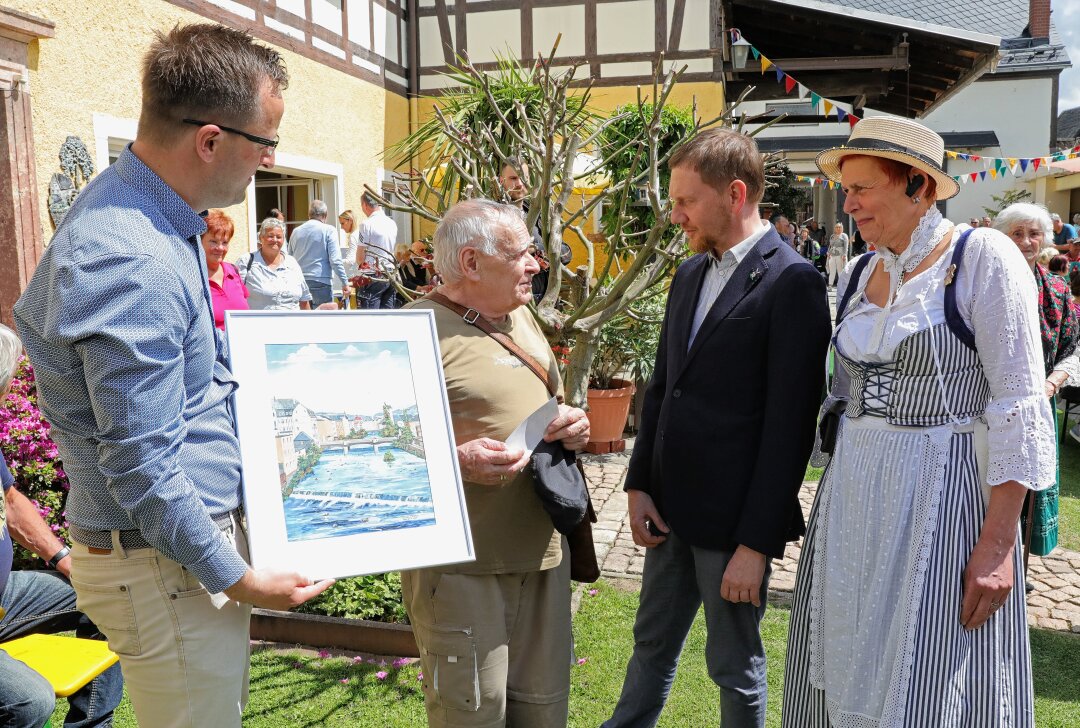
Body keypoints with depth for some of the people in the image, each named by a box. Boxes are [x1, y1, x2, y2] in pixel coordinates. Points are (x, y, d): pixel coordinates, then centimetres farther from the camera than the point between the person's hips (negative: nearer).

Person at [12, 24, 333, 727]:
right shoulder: (135, 270, -29)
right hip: (166, 559, -10)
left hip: (200, 530, 10)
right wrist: (236, 578, -15)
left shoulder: (130, 205, 4)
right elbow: (143, 473, -26)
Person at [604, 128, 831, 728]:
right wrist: (639, 484, 5)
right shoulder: (689, 275, 10)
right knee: (651, 645, 22)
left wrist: (755, 542, -16)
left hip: (734, 520, -7)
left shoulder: (792, 282, -14)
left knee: (735, 667, 13)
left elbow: (789, 424, -17)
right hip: (669, 509, 7)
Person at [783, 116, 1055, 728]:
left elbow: (1019, 413, -13)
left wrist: (997, 545, -17)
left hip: (944, 495, -6)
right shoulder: (858, 274, 9)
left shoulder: (982, 258, -10)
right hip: (853, 497, 6)